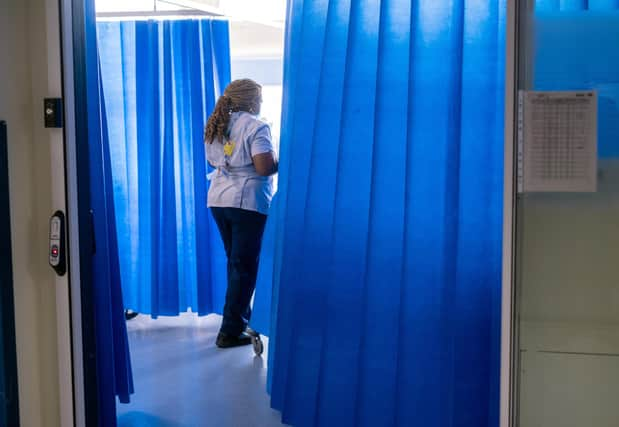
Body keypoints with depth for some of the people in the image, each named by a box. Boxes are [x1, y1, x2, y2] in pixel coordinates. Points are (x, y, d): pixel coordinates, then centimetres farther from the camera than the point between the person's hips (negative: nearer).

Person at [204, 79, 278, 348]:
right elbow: (265, 167, -20)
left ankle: (243, 317, 31)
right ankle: (231, 332, 1)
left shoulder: (215, 126, 12)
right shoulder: (256, 126, -11)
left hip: (218, 201, 8)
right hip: (247, 202, -8)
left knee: (235, 262, 19)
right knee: (245, 266, -1)